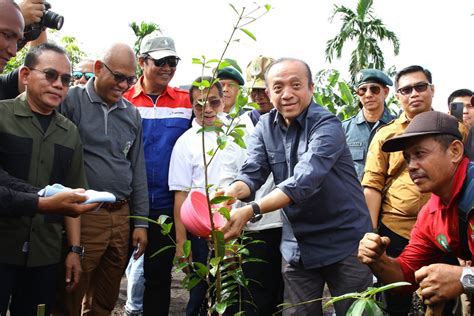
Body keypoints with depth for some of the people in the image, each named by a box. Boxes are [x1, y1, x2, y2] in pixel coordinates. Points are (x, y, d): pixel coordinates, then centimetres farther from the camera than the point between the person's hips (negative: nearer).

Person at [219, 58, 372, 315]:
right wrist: (233, 191, -31)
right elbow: (252, 173, -7)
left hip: (344, 244, -4)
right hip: (296, 245, 5)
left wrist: (252, 211, -43)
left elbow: (304, 180, -31)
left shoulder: (327, 126, -17)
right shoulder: (265, 126, 2)